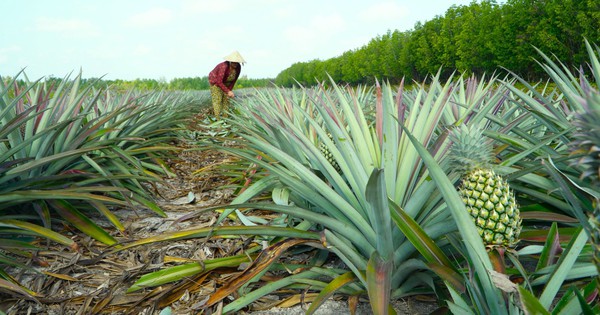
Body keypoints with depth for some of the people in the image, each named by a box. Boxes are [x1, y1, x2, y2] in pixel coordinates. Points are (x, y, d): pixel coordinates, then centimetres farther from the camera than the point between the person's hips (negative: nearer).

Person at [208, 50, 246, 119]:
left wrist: (230, 90, -5)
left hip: (225, 83, 6)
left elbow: (234, 79, -5)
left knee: (226, 99, 0)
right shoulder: (224, 66, -38)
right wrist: (228, 91, -39)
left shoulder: (238, 67, -19)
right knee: (217, 100, -13)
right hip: (215, 82, -6)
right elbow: (219, 82, -37)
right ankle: (218, 119, -16)